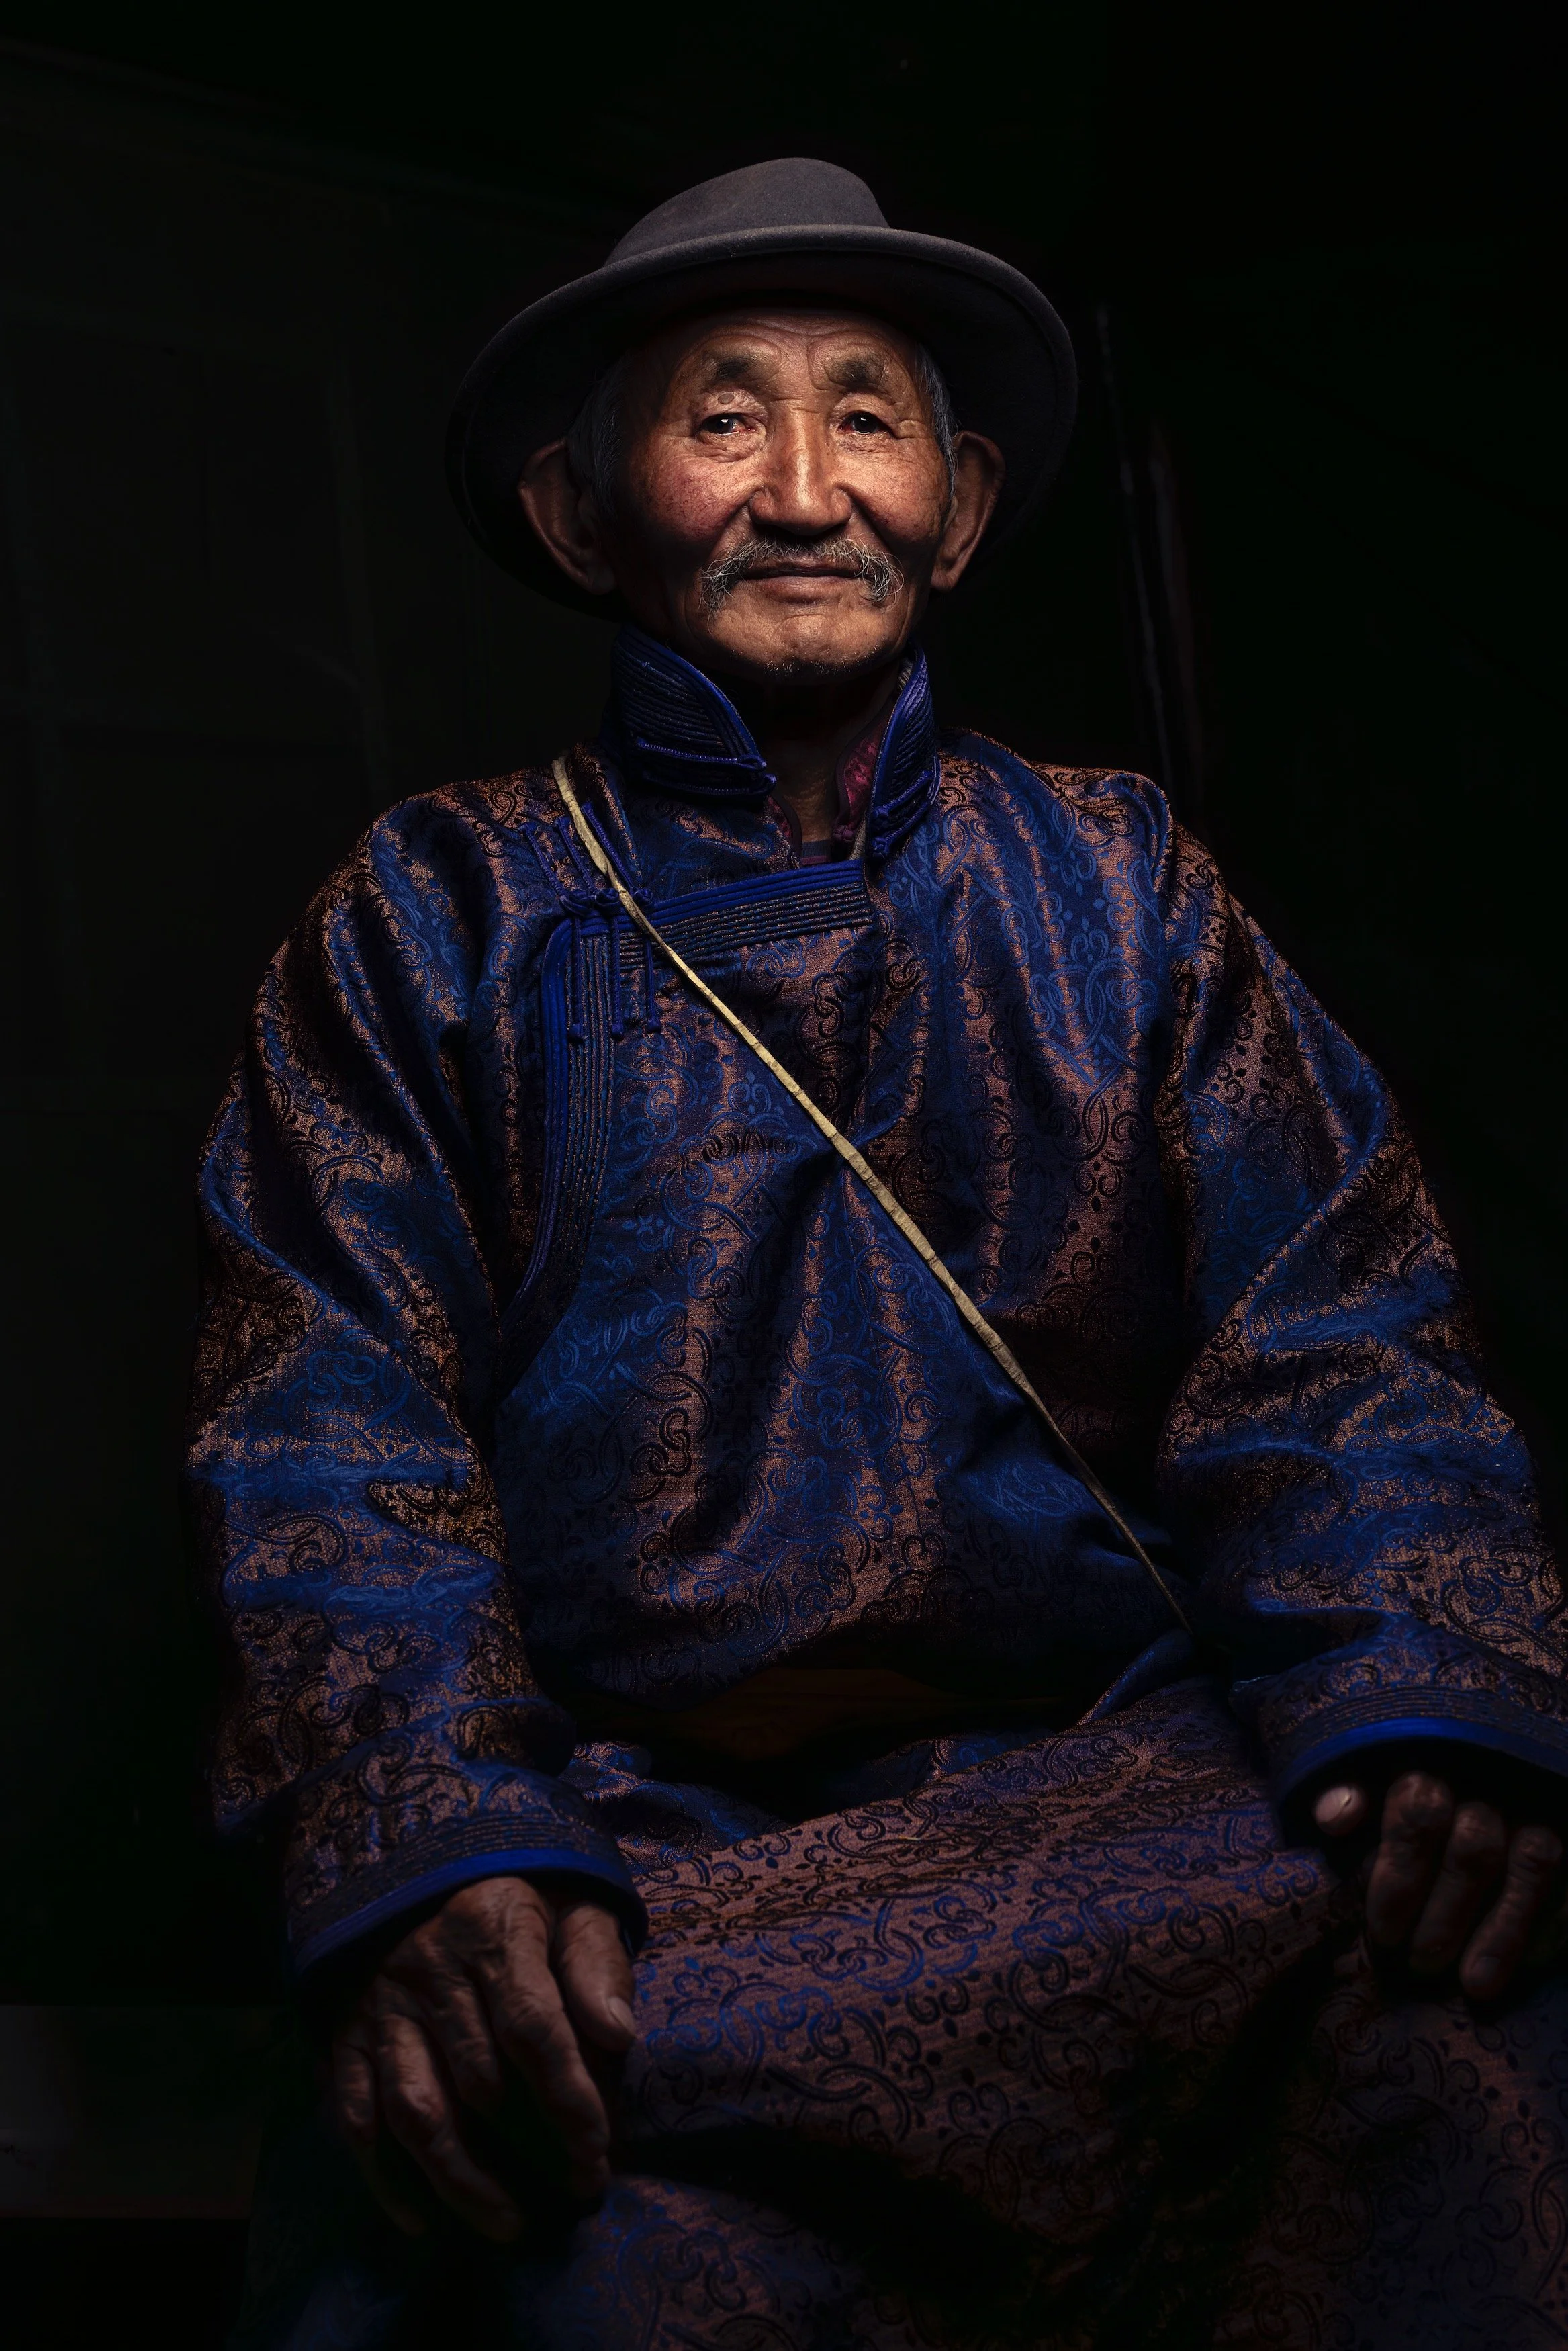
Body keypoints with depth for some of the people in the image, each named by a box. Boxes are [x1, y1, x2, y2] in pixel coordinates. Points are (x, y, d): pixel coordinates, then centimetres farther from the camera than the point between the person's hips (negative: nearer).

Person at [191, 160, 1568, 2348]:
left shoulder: (1114, 886, 17)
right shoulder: (438, 924, 11)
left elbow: (1338, 1341, 7)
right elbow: (331, 1442, 0)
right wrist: (443, 1844, -19)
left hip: (1115, 1772, 3)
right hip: (636, 1816, -2)